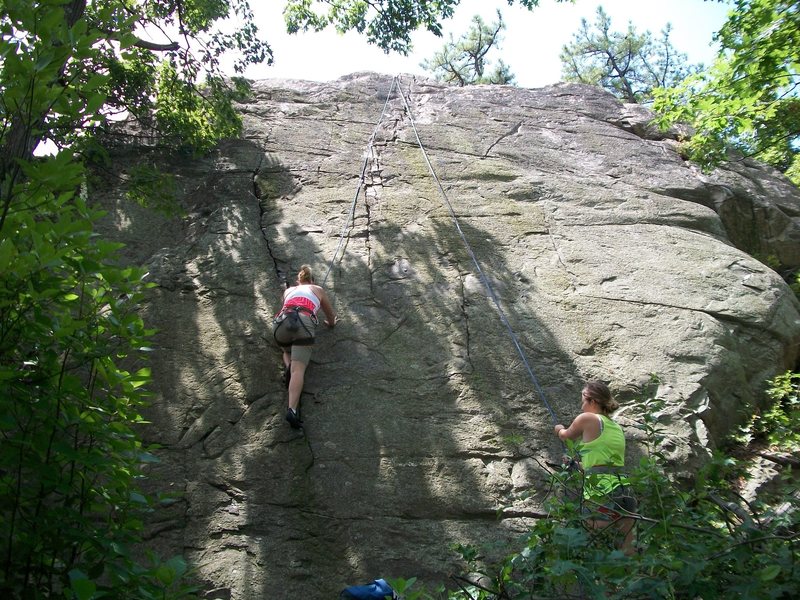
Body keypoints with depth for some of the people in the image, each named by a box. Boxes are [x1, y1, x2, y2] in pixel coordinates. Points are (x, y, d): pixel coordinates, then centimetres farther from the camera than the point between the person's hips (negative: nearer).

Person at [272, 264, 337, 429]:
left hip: (281, 322, 3)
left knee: (287, 350, 33)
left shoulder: (288, 290, 35)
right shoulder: (317, 289, 31)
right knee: (298, 369, -15)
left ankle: (287, 365, -2)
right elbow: (331, 316, 41)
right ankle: (292, 409, -36)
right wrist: (331, 323, 63)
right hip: (304, 322, -3)